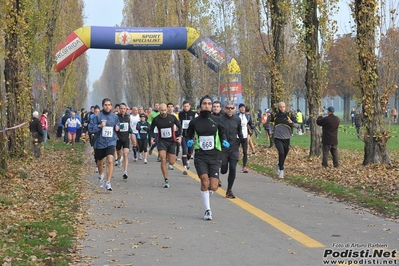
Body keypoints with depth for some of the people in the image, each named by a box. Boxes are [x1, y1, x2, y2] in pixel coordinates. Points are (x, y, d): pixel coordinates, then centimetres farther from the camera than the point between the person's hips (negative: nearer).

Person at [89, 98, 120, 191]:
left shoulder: (115, 117, 3)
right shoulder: (97, 116, -7)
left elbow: (118, 125, 21)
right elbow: (90, 128, -9)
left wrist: (117, 128, -1)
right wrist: (99, 126, -23)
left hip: (111, 142, 0)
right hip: (99, 142, 0)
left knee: (110, 161, -20)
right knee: (100, 162, 19)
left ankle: (108, 183, -18)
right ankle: (101, 175, 52)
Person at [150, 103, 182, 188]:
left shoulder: (172, 117, -6)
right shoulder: (156, 119, -5)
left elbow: (179, 126, 8)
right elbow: (152, 129, 12)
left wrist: (179, 136, -3)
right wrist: (152, 137, -3)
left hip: (171, 141, 1)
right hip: (161, 141, -1)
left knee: (171, 162, 3)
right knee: (163, 160, -18)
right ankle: (166, 180, -12)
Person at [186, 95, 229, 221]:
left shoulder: (216, 120, 3)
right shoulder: (194, 122, 4)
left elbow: (222, 133, 17)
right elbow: (189, 135, 17)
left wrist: (224, 141, -3)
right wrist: (190, 141, -5)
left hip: (214, 156, 0)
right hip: (200, 156, 0)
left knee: (213, 187, -7)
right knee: (204, 181, -16)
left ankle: (208, 188, 34)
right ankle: (207, 210, -1)